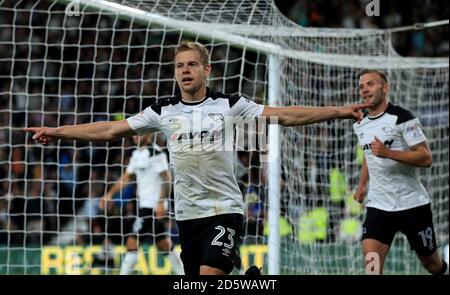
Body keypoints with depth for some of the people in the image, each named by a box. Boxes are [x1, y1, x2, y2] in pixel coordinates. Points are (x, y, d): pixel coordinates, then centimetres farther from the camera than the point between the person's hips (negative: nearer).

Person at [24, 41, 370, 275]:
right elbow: (111, 129, 6)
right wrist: (56, 131, 3)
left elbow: (282, 115, -8)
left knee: (209, 276, -20)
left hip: (224, 209, -4)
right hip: (188, 213, 4)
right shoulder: (163, 111, 4)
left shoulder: (229, 105, -3)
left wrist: (338, 111, -16)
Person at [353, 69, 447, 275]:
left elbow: (426, 158, -20)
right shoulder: (360, 125, 8)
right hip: (378, 206, 4)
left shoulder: (402, 118, -13)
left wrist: (388, 152, -29)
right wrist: (362, 185, 22)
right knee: (371, 263, -17)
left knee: (431, 264, 10)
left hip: (413, 204, -4)